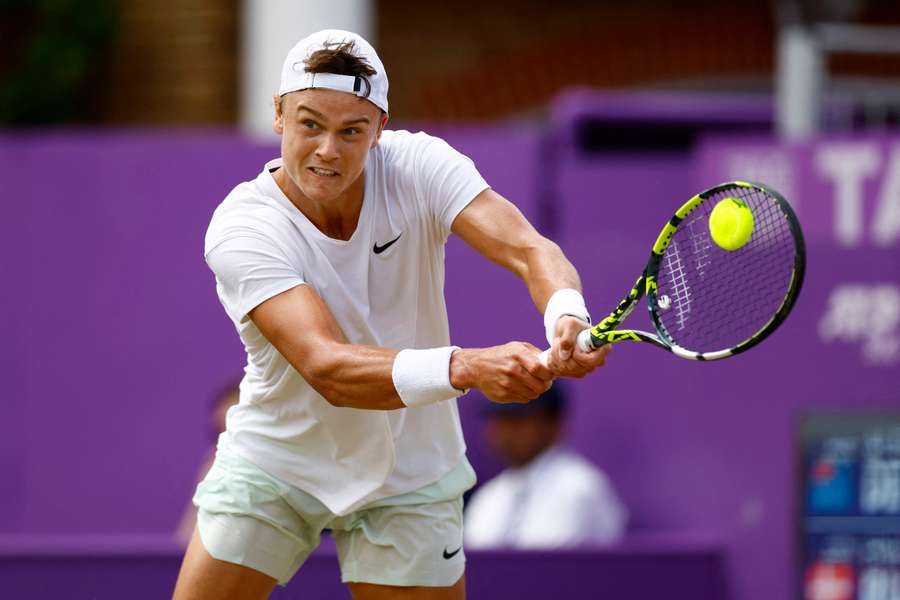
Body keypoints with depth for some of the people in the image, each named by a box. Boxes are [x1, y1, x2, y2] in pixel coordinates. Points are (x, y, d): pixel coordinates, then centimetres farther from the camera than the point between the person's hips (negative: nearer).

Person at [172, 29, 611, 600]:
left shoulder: (419, 166, -17)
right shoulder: (241, 228, -26)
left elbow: (529, 250, -30)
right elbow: (327, 368, -38)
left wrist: (568, 320, -55)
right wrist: (464, 367, -55)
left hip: (408, 476, 2)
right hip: (273, 463, -1)